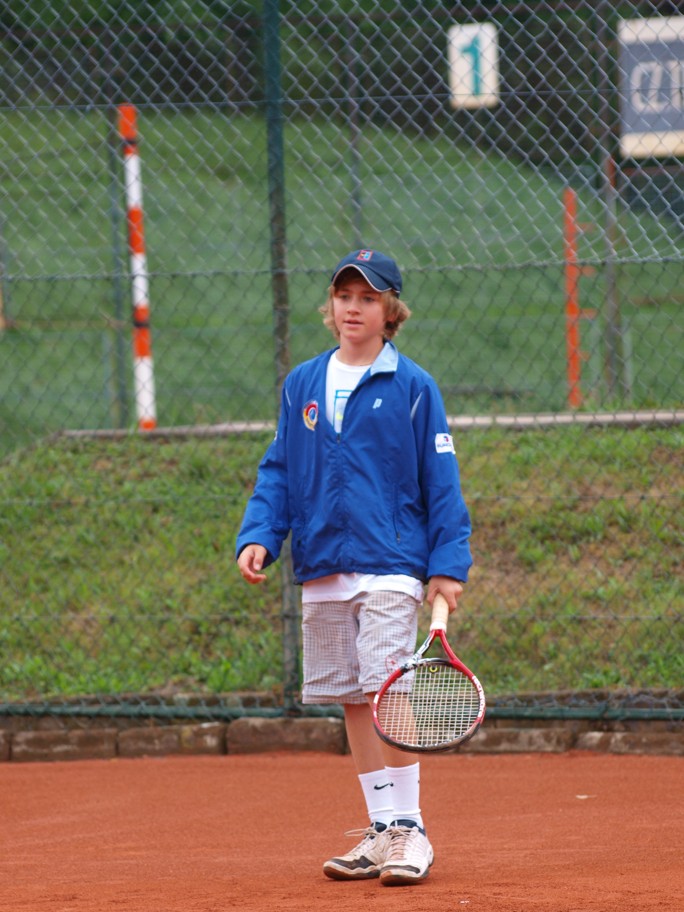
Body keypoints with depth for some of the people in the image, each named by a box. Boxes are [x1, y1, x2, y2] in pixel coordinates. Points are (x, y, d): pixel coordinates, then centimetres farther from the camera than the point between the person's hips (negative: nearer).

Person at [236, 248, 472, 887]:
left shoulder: (412, 387, -1)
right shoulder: (302, 385, 10)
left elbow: (441, 480, -1)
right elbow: (278, 471, 13)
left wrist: (448, 565, -5)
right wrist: (257, 536, -1)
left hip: (389, 564, -5)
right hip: (322, 568, 5)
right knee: (353, 701, 7)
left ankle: (409, 829, -8)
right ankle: (382, 831, 14)